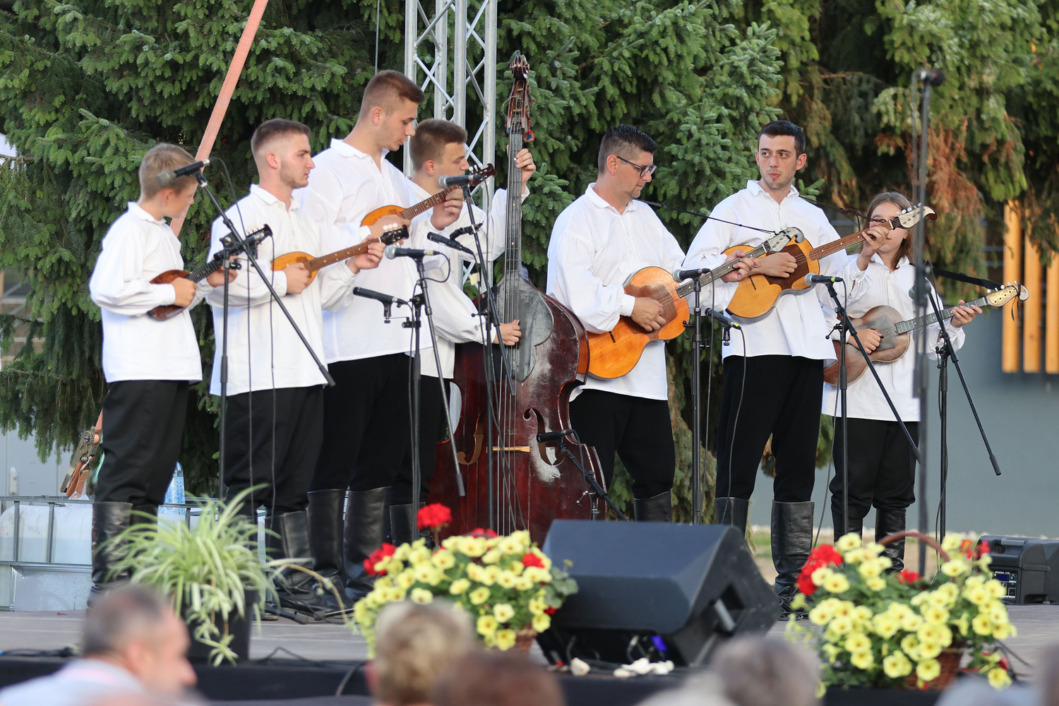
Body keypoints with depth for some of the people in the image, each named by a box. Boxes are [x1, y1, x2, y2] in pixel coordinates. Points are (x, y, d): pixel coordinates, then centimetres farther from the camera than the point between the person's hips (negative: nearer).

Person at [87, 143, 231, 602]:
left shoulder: (165, 234, 20)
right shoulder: (130, 230, -9)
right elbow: (105, 290, -22)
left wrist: (205, 285, 12)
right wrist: (170, 294, -15)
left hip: (172, 370, 10)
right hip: (138, 371, -10)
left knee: (155, 476, 10)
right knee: (126, 473, -10)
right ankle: (106, 579, -11)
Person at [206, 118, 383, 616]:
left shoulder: (305, 224, 22)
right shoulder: (243, 217, -7)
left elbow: (321, 296, 24)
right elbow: (219, 284, -19)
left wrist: (353, 267, 8)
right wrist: (280, 282, -13)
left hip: (305, 372, 9)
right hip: (258, 377, -9)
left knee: (294, 486, 9)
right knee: (250, 484, -8)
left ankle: (295, 585, 12)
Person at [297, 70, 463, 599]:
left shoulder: (394, 177, 21)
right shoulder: (329, 169, -5)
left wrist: (432, 224, 8)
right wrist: (369, 234, -20)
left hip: (396, 337, 9)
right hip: (347, 342, -9)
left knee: (382, 458, 9)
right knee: (335, 458, -5)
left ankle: (364, 570, 14)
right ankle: (326, 575, -4)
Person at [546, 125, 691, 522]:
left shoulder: (644, 216, 19)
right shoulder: (577, 221, -6)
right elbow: (575, 292, -19)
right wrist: (631, 306, -21)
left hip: (647, 376, 8)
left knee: (657, 473, 11)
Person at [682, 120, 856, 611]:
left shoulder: (812, 218, 20)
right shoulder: (735, 209, 6)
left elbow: (839, 281, 19)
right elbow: (696, 265, -6)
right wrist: (757, 265, -14)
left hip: (806, 347, 5)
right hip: (753, 345, -5)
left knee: (798, 463, 6)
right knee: (739, 459, -8)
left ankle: (792, 575, 10)